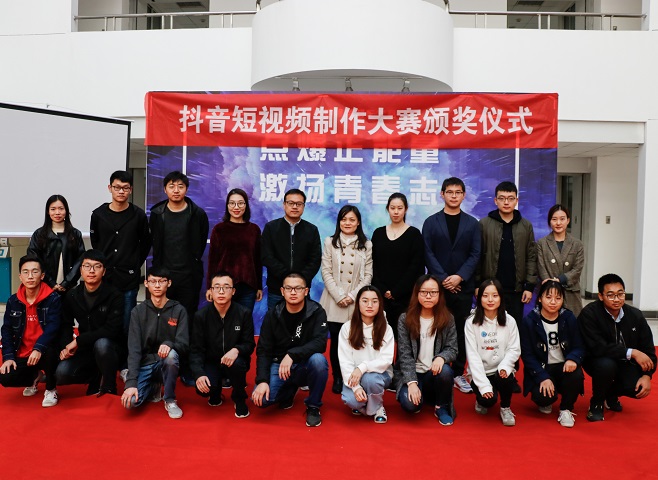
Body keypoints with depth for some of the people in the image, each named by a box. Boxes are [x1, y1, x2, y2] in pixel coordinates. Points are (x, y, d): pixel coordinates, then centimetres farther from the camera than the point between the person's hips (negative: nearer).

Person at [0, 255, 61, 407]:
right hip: (22, 355, 4)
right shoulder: (13, 301, 3)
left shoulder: (53, 299, -11)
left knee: (49, 352, -38)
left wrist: (38, 348, -36)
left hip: (44, 352, -4)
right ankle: (34, 378, 19)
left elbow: (53, 327, -21)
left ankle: (51, 389, -7)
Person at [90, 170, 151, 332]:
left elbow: (146, 243, 9)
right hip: (104, 277, 2)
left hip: (129, 278, -1)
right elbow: (95, 244, 14)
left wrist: (135, 264, 6)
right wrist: (103, 265, 10)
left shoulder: (138, 215, 0)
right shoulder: (98, 214, 4)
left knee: (126, 325, 5)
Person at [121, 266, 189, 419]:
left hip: (166, 364, -1)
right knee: (130, 401, -24)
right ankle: (154, 388, 12)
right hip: (144, 364, 1)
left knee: (171, 354, -35)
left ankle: (170, 400, -12)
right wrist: (131, 382, -20)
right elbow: (134, 349, -9)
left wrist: (169, 344, -33)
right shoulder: (138, 311, -1)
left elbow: (184, 344, -8)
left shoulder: (179, 310, -2)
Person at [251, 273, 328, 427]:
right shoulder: (272, 315, -4)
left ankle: (313, 406, -7)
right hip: (278, 365, 2)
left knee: (318, 360, -35)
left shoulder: (317, 312, -11)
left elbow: (320, 343, -23)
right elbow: (263, 350, -4)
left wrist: (292, 355, -36)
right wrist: (262, 380, -18)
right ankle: (289, 390, 15)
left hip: (305, 366, -2)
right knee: (260, 398, -22)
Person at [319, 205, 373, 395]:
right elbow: (326, 272, 0)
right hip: (334, 300, 0)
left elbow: (368, 275, 2)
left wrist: (352, 295, -9)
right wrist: (339, 296, -10)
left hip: (356, 302, 0)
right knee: (336, 340, 3)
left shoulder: (366, 245, 6)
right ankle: (337, 378, 17)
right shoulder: (330, 242, 6)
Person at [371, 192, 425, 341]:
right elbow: (373, 265, 6)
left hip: (405, 295, -2)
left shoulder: (414, 234, 1)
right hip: (381, 295, 2)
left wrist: (395, 292, -10)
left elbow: (416, 267, -5)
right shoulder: (378, 233, 9)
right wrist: (382, 290, -6)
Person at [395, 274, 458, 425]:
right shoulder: (405, 319, -5)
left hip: (435, 372, 1)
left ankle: (442, 407, -3)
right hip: (412, 373, -1)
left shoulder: (447, 319, 0)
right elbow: (405, 354, -9)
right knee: (410, 404, -29)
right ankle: (420, 397, 12)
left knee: (445, 371, -34)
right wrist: (412, 382, -20)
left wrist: (441, 357, -27)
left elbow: (452, 349, -3)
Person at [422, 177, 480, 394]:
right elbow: (428, 254, -2)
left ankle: (458, 373, 17)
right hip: (438, 285, -1)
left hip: (463, 286, 1)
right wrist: (443, 279, -11)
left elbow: (475, 254, 2)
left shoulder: (472, 224, 8)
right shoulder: (431, 222, 5)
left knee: (461, 331, 6)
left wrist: (459, 277, -12)